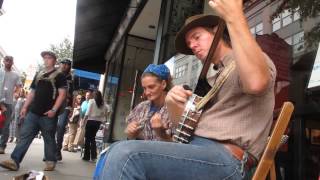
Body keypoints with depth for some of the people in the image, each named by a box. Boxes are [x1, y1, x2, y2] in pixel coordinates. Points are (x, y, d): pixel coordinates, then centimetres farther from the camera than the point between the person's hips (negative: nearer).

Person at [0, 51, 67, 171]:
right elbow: (32, 92, 21)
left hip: (48, 114, -5)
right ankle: (14, 161, 2)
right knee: (24, 136, 1)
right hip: (33, 112, 6)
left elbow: (62, 94, -9)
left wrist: (54, 109, -17)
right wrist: (25, 107, 13)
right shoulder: (38, 74, 18)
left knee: (49, 139, 3)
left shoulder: (59, 76, -1)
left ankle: (50, 161, 15)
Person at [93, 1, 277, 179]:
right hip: (192, 147, 8)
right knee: (114, 154, 1)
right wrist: (172, 103, 2)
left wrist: (233, 17, -24)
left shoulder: (251, 61, 3)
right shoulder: (211, 81, 26)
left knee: (126, 155, -25)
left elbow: (256, 82, -25)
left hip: (227, 158, -8)